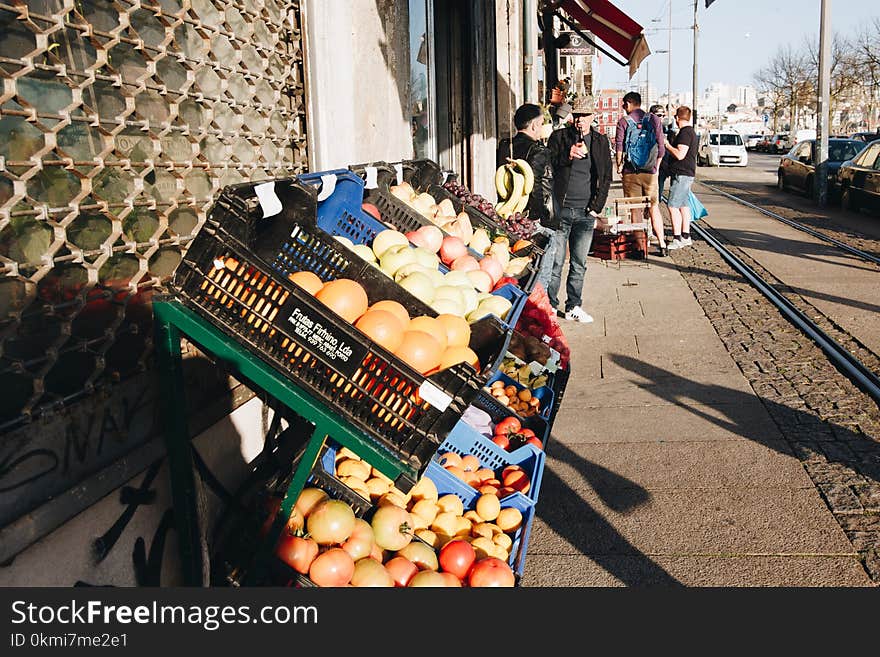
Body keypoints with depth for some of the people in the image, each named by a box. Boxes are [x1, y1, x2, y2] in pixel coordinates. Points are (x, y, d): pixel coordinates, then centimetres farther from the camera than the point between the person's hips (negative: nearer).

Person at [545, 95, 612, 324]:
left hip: (585, 212, 2)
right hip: (561, 209, -2)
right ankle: (549, 305, 9)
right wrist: (569, 155, -23)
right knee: (555, 262, -1)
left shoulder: (601, 141, 10)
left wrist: (596, 207, 0)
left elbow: (606, 177, 9)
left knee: (579, 264, 9)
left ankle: (573, 307, 18)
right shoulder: (558, 137, 4)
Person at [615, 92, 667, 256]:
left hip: (630, 172, -2)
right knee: (654, 208, 10)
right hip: (650, 171, 2)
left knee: (635, 209, 3)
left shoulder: (623, 121, -1)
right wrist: (656, 167, 12)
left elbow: (619, 146, -8)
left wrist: (619, 166, 5)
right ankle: (662, 245, 7)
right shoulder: (654, 119, 4)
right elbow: (660, 146, 1)